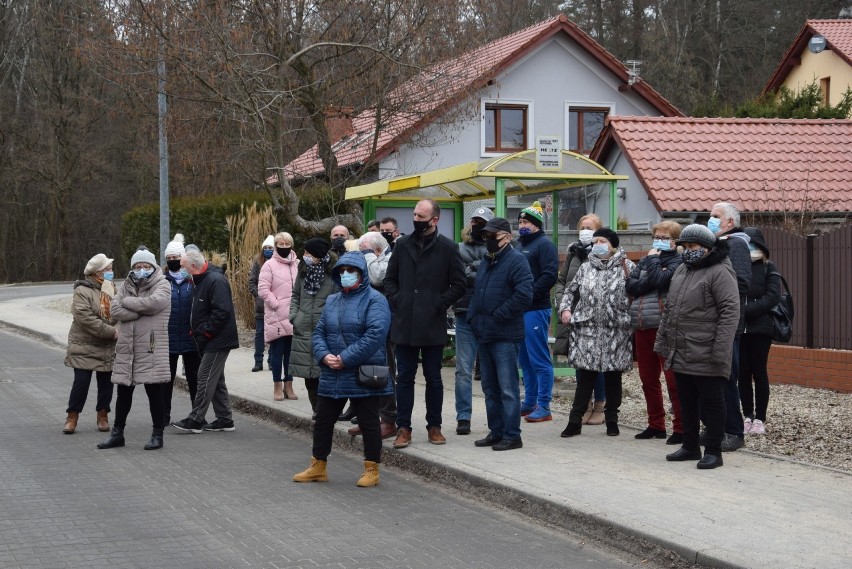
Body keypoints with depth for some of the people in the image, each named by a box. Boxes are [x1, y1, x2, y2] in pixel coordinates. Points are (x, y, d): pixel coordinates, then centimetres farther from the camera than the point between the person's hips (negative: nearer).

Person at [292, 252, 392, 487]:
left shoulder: (374, 300, -8)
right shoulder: (332, 301, 13)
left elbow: (375, 335, -20)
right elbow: (319, 332, 12)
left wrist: (346, 359, -21)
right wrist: (324, 355, -9)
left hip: (364, 377, -6)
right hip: (332, 376, 6)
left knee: (368, 423, 3)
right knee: (323, 421, 11)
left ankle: (371, 469, 13)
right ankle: (318, 467, 23)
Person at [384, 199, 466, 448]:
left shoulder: (448, 248, -2)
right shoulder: (403, 245, 7)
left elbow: (459, 285, 1)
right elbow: (390, 279, 15)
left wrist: (439, 304, -7)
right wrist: (396, 302, 2)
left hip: (433, 325, -2)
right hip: (404, 324, 2)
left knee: (433, 378, 7)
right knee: (405, 378, 5)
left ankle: (434, 426, 17)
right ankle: (403, 428, 9)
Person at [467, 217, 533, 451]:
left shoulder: (516, 261, -10)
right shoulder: (486, 261, 18)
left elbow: (524, 295, -21)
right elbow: (476, 292, 26)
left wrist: (499, 315, -16)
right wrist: (473, 317, 11)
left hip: (505, 336, -9)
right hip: (484, 334, 9)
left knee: (508, 388, -6)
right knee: (490, 387, 14)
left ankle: (512, 435, -2)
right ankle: (496, 432, 23)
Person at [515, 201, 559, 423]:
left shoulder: (544, 244, -7)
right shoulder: (518, 244, 18)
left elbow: (549, 276, -17)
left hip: (536, 310, -9)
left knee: (539, 360, -6)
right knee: (525, 359, 14)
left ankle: (543, 407, -4)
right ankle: (530, 402, 22)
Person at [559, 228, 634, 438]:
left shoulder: (627, 267, 3)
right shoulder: (585, 268, 13)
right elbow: (571, 291, 21)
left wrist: (628, 276, -17)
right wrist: (565, 309, 4)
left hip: (615, 332, -2)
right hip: (587, 330, 2)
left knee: (613, 377, 7)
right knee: (585, 376, -1)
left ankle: (612, 420, 18)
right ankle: (575, 421, 3)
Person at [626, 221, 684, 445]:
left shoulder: (677, 262, -4)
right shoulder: (645, 260, 17)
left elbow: (660, 280, -19)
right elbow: (631, 286, 5)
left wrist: (653, 259, -5)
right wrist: (650, 283, -10)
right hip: (642, 326, 7)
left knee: (673, 380, -7)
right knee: (648, 379, 13)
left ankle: (681, 428, -4)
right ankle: (656, 425, 23)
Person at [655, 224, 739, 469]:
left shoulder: (720, 272, -10)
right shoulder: (681, 271, 17)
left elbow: (730, 312, -17)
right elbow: (669, 309, 23)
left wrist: (720, 350, -21)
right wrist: (662, 342, 18)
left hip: (705, 356, -8)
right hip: (680, 354, 8)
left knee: (711, 402, 0)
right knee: (687, 401, 15)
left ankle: (713, 451, 6)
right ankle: (690, 446, 25)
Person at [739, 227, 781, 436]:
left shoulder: (768, 268, 2)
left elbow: (772, 297, -8)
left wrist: (747, 310, -18)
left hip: (760, 327, -2)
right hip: (738, 328, 2)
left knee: (759, 372, 0)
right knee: (743, 373, 5)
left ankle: (760, 419, 5)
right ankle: (748, 416, 12)